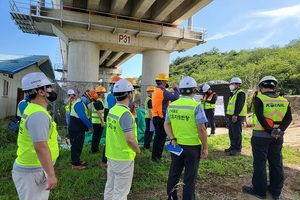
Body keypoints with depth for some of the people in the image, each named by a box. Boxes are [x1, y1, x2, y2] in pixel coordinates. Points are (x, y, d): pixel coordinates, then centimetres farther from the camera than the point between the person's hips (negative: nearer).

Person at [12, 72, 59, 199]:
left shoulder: (34, 109, 9)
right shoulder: (38, 114, -24)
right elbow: (41, 147, -28)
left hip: (33, 168, 10)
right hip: (32, 172, -10)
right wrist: (51, 174, -23)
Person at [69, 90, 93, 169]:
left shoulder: (83, 103, 13)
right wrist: (90, 126, -16)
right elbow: (83, 117, -26)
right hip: (75, 129, -10)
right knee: (76, 146, -2)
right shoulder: (79, 104, -20)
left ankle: (77, 160, 30)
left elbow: (86, 116, 15)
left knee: (79, 145, 17)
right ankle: (75, 164, 7)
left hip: (79, 129, 10)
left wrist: (89, 126, 6)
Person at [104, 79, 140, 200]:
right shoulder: (125, 113, -23)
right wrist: (137, 150, -9)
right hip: (123, 158, -8)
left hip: (111, 155, 8)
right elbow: (130, 139, -27)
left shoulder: (112, 110, 3)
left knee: (110, 187, 22)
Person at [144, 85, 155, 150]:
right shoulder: (150, 100, -15)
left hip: (147, 117, 10)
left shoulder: (147, 99, 15)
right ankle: (147, 146, 2)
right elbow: (150, 110, -20)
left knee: (147, 131, 15)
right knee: (149, 131, -4)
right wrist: (152, 118, -19)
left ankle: (146, 145, 24)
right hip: (149, 117, -10)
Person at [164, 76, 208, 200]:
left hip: (176, 145, 5)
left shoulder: (171, 105, 1)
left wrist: (172, 140, -1)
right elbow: (201, 129, -15)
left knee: (174, 173, 19)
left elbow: (166, 125, 5)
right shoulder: (196, 106, -15)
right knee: (190, 177, 11)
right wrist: (205, 148, -7)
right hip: (192, 146, -5)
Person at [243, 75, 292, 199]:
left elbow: (260, 117, -20)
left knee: (260, 163, 5)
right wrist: (279, 130, -9)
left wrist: (270, 131, -14)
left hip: (261, 136, -5)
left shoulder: (259, 98, -11)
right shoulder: (284, 100, 5)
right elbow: (288, 118, -1)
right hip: (277, 137, 5)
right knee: (276, 163, 15)